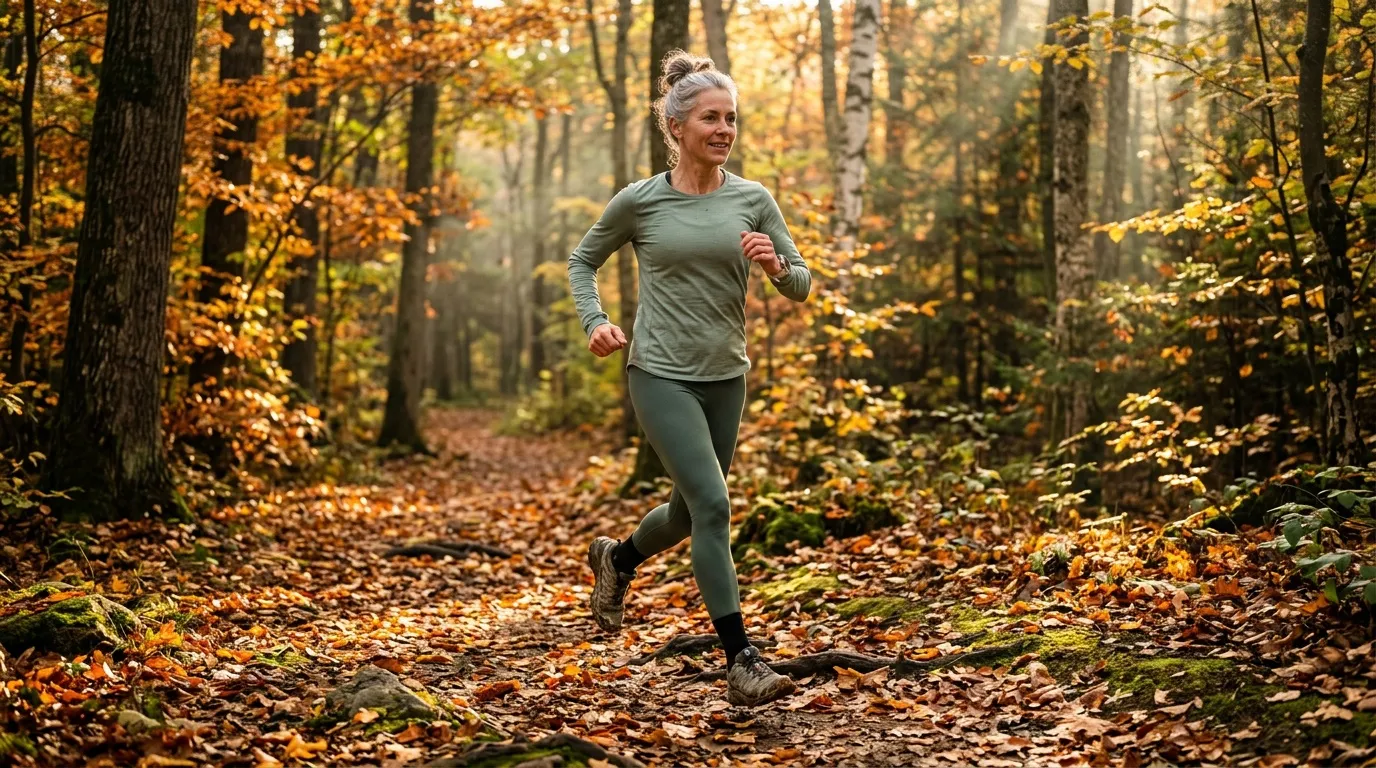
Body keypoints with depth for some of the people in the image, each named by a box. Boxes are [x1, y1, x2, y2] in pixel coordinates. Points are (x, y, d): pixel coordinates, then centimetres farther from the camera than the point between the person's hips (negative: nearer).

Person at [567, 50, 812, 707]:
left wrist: (777, 266, -18)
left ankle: (616, 559, 50)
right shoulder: (640, 201, -5)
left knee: (691, 511, 18)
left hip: (726, 378, 5)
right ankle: (742, 662, -9)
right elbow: (582, 261, 10)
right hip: (661, 376, -4)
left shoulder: (753, 200, 1)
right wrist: (595, 322, -6)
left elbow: (802, 287, 4)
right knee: (713, 505, -15)